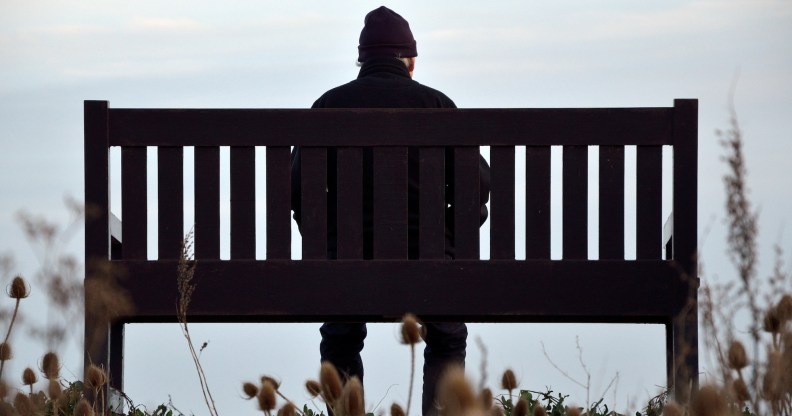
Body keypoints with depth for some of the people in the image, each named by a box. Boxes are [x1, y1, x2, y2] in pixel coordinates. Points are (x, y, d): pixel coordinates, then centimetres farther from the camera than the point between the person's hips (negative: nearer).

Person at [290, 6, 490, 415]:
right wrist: (448, 242, 10)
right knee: (446, 343, 22)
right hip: (424, 257, -1)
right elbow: (476, 182, -3)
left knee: (340, 346, 24)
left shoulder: (329, 104, 4)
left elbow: (298, 185, 0)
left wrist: (325, 244, 11)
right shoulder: (435, 104, 0)